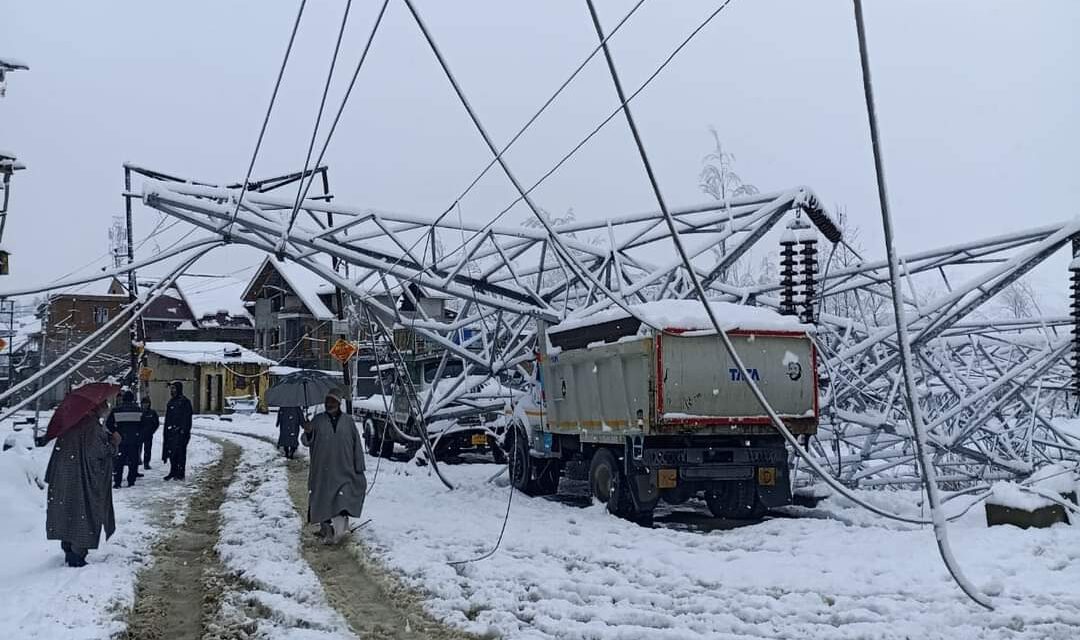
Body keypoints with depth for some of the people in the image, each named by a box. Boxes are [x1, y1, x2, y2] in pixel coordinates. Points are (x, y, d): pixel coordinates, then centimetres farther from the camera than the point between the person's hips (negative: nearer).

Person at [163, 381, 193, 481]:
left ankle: (180, 473, -2)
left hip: (180, 432, -7)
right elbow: (167, 418, 22)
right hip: (171, 432, 7)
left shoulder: (184, 401, -5)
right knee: (171, 452, 9)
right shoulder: (171, 402, 17)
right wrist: (166, 431, 16)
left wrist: (184, 430, -18)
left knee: (180, 452, -5)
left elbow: (187, 417, -11)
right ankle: (173, 472, 18)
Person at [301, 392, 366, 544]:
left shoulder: (348, 421, 7)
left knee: (343, 501, -12)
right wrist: (308, 433, -17)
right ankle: (326, 528, 14)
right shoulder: (318, 420, 7)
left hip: (344, 471, -1)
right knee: (324, 500, 4)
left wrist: (359, 467, 4)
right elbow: (307, 442, 6)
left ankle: (339, 528, -13)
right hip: (322, 471, 1)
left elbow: (357, 445, 9)